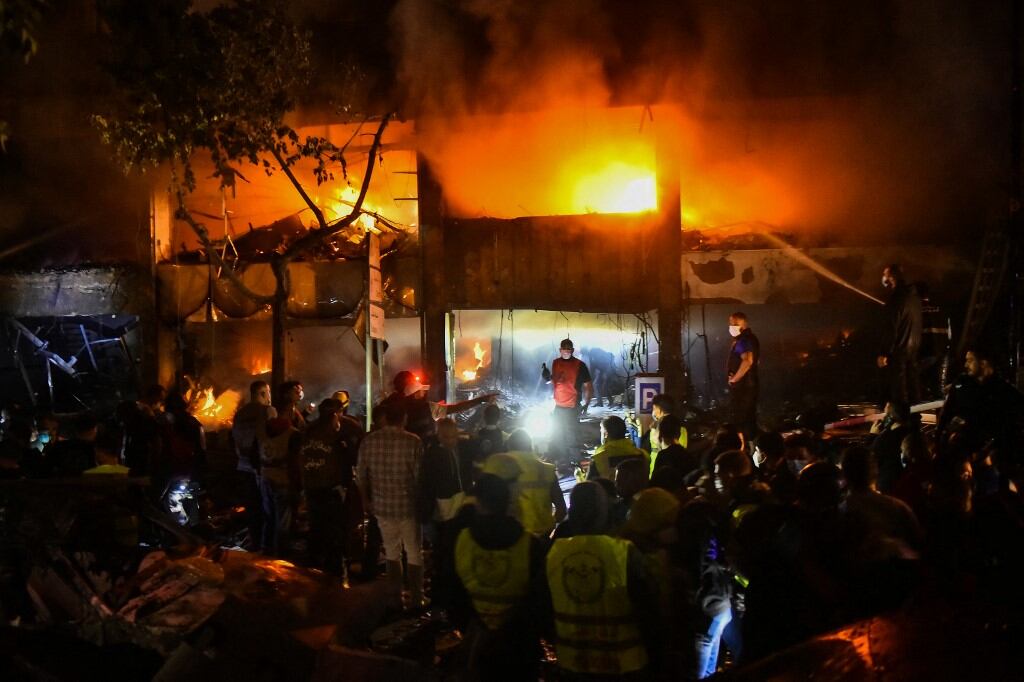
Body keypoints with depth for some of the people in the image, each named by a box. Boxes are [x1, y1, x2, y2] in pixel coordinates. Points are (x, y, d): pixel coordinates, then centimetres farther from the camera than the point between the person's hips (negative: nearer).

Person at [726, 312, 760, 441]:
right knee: (749, 417, 14)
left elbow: (748, 361, -33)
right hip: (749, 383, 11)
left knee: (739, 418, -9)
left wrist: (734, 379, -23)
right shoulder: (750, 338, 15)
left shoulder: (743, 340, -17)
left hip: (742, 385, -11)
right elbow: (756, 361, 27)